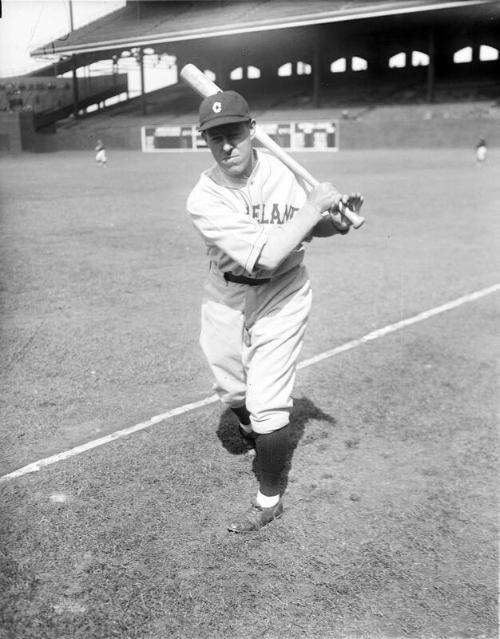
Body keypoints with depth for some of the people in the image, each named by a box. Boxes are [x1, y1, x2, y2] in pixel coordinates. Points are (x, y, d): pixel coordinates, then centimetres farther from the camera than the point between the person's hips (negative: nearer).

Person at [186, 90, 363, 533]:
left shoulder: (282, 169, -13)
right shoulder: (205, 200, -22)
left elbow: (312, 229, 3)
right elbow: (262, 255, -33)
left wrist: (340, 221, -18)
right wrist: (313, 207, -29)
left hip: (282, 296, -1)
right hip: (226, 297, 1)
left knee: (267, 405, -4)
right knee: (232, 391, 21)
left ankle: (269, 500, 18)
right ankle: (252, 432, 58)